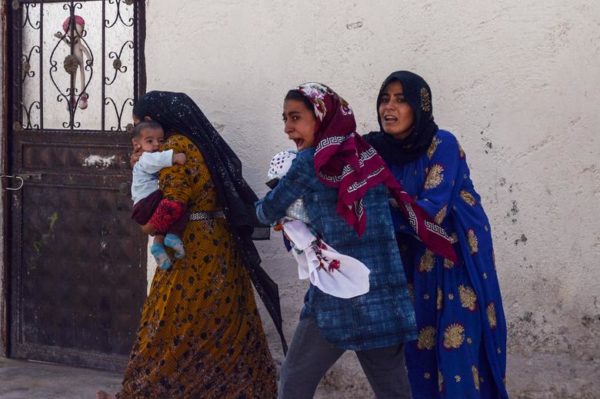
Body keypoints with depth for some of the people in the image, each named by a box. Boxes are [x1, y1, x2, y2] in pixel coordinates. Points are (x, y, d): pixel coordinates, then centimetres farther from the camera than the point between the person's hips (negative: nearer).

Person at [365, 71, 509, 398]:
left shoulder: (442, 145, -15)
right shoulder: (379, 149, 1)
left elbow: (431, 211, -24)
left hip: (459, 257, -5)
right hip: (415, 259, 5)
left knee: (457, 347, -8)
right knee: (417, 346, 4)